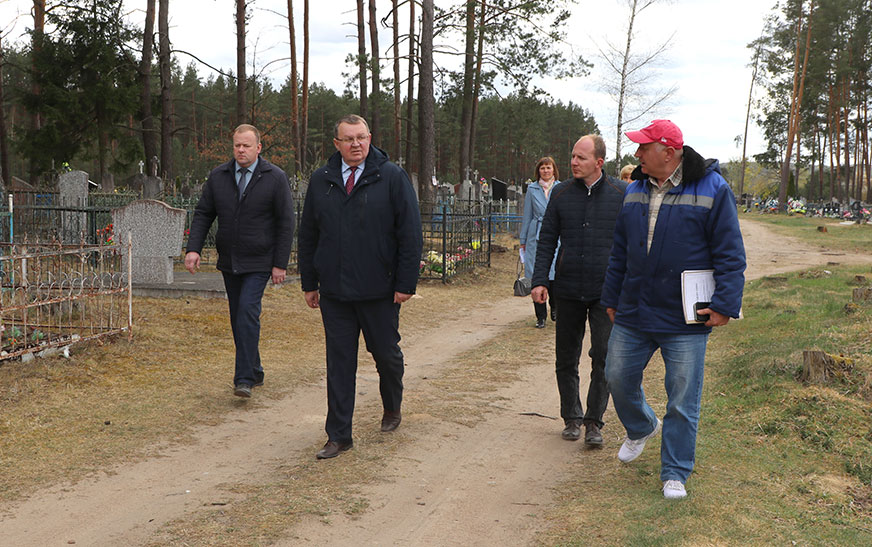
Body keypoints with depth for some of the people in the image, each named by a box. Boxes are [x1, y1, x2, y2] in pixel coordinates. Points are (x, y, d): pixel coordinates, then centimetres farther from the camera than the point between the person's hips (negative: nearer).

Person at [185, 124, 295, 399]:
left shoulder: (275, 178, -5)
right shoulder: (218, 176, 6)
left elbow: (285, 223, -5)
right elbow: (203, 214, 8)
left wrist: (280, 264, -9)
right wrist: (193, 249, -6)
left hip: (259, 262, -5)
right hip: (229, 262, 5)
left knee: (248, 312, -16)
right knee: (238, 319, 9)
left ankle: (244, 379, -14)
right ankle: (255, 371, 23)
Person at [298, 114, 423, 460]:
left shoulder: (392, 177, -3)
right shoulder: (320, 181, 7)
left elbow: (410, 233, -4)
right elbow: (307, 235, 12)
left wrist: (406, 282, -9)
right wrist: (309, 283, 8)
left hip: (380, 290, -2)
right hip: (334, 292, 2)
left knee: (386, 354, 11)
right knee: (339, 362, 5)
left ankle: (392, 408, 40)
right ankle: (339, 436, 13)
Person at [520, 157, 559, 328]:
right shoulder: (532, 189, 8)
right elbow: (527, 216, 12)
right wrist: (523, 241, 11)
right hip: (536, 236, 1)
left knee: (554, 274, -4)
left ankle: (555, 308, 23)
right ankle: (541, 316, 10)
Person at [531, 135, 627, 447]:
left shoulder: (621, 194, -1)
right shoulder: (562, 193, 5)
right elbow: (547, 240, 7)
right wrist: (539, 280, -2)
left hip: (606, 292, -2)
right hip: (568, 291, 2)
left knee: (604, 358, -4)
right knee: (566, 359, 9)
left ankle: (594, 421, 8)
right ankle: (571, 417, 23)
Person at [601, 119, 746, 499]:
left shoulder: (712, 190, -8)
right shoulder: (635, 191, 8)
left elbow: (730, 254, -7)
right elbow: (619, 252, 16)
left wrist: (725, 304, -13)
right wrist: (612, 298, 18)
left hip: (686, 322, -5)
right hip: (633, 315, 5)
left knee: (682, 401, 2)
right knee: (618, 378, 14)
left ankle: (675, 474, 16)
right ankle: (641, 428, 44)